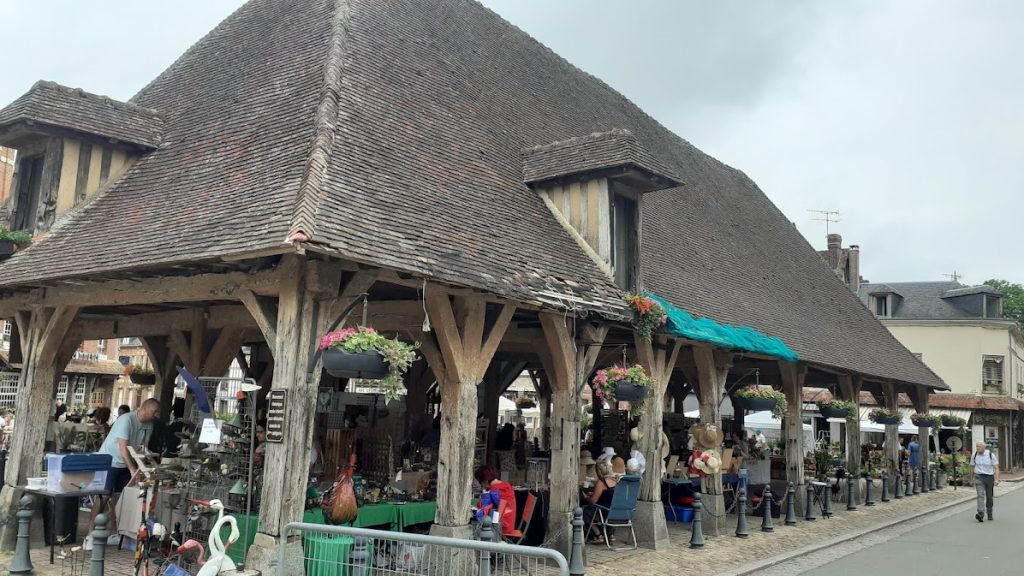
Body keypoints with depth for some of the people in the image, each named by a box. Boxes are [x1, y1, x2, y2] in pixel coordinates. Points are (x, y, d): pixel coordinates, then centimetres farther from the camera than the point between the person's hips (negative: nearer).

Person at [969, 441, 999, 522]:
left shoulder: (991, 455, -6)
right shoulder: (974, 455, 1)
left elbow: (996, 468, -7)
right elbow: (972, 467, 13)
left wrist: (996, 479, -18)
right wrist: (972, 478, 18)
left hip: (989, 477, 0)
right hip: (979, 477, 0)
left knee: (989, 497, 12)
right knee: (980, 495, -17)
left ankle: (990, 515, 29)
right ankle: (980, 514, -28)